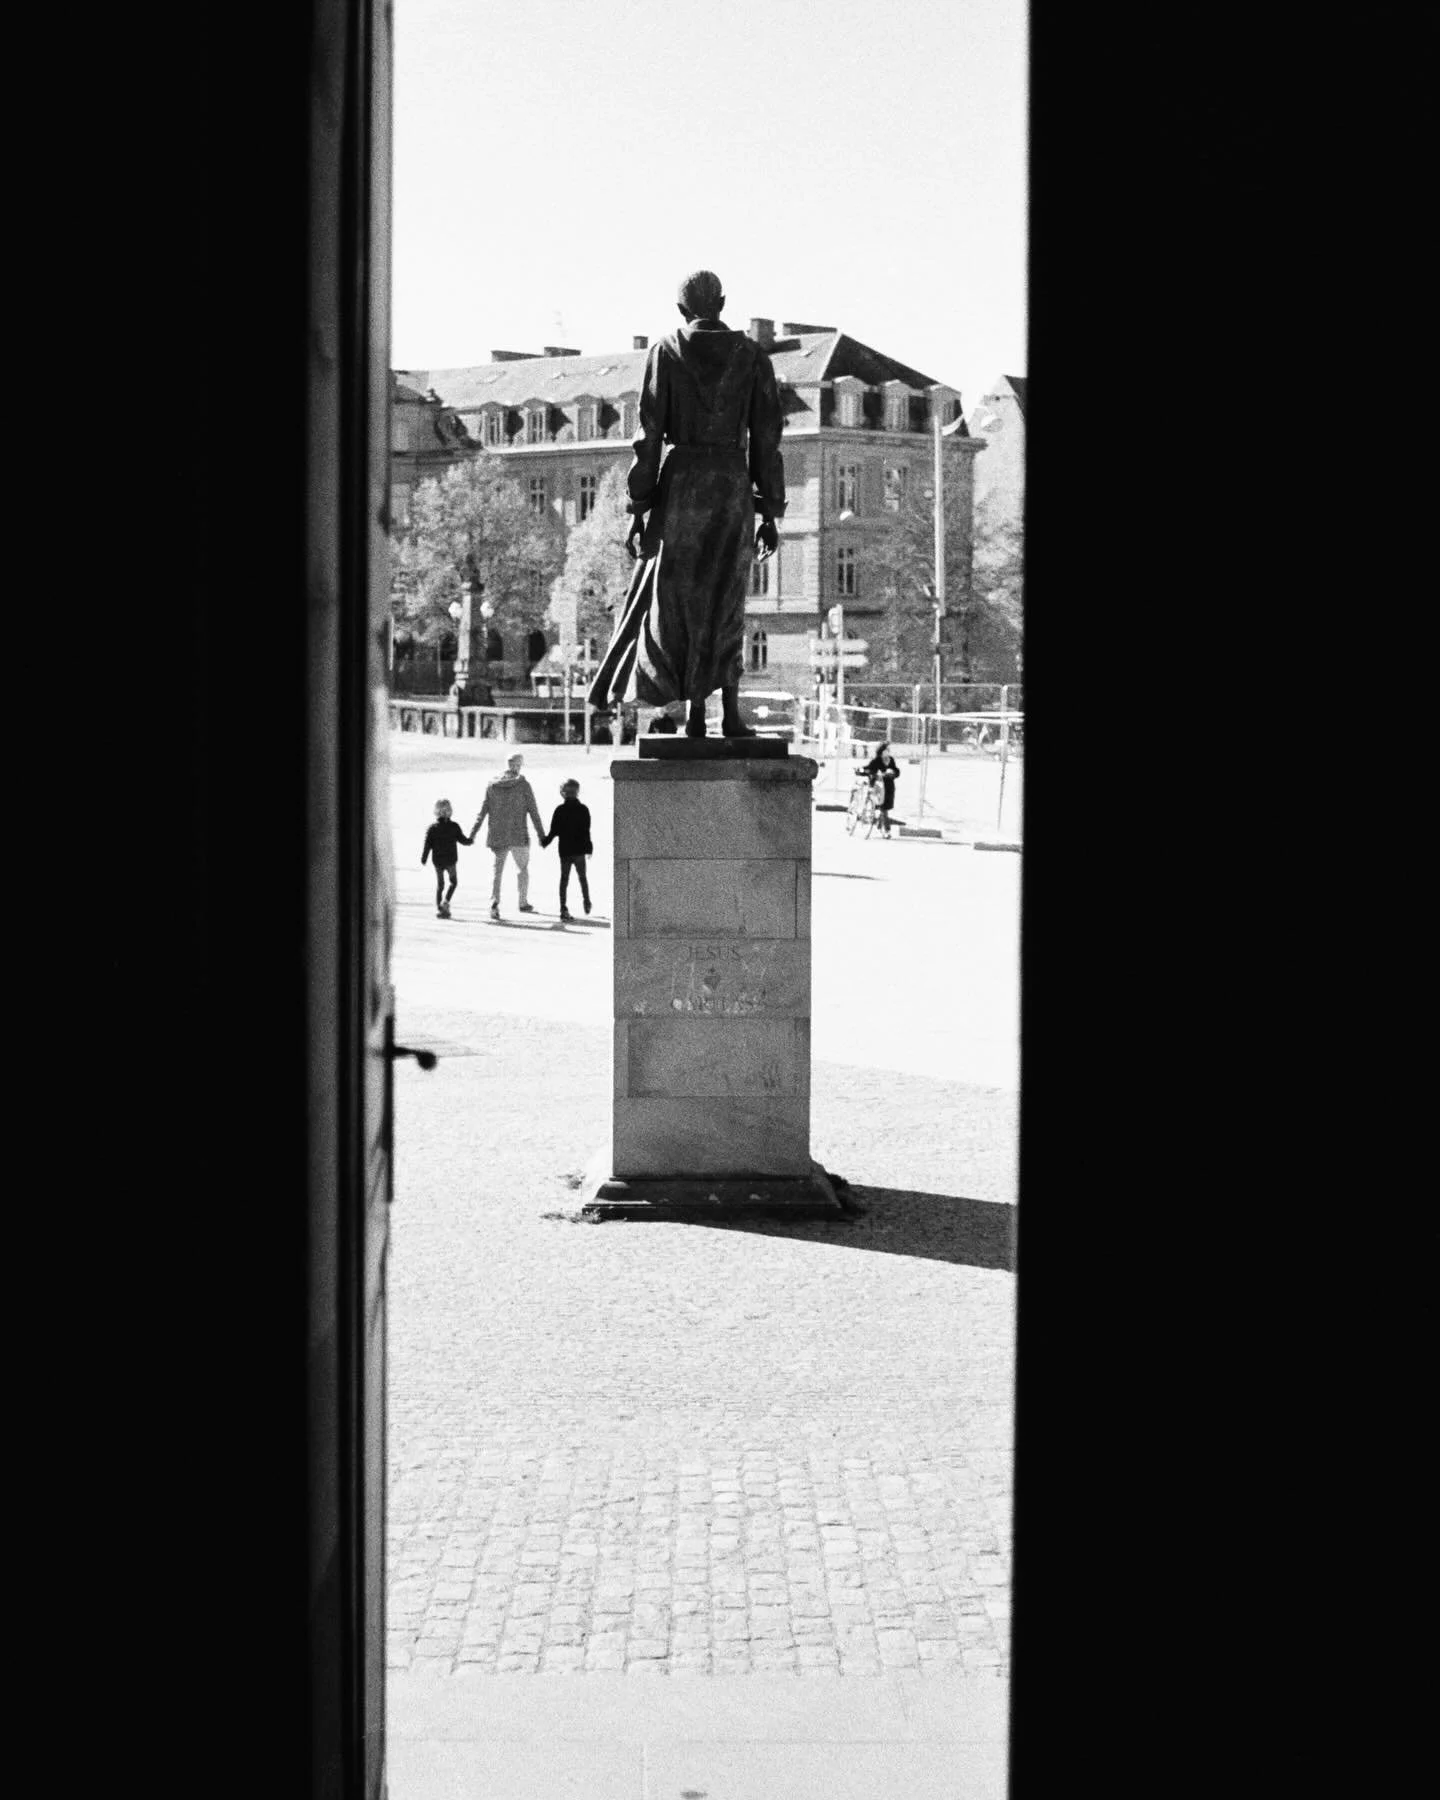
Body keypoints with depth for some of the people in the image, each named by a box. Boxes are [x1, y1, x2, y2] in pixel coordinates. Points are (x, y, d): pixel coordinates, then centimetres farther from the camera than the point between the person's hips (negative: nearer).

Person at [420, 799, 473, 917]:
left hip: (437, 861, 2)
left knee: (439, 885, 9)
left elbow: (427, 845, -4)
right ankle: (446, 901, -7)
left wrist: (423, 860, 2)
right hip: (450, 860, -2)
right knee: (454, 882, 14)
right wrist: (471, 840, 21)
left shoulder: (432, 828, -3)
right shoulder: (454, 827, -7)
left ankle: (439, 908, 5)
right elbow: (462, 840, 0)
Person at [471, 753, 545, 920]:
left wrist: (473, 832, 3)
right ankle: (523, 903, 27)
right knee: (522, 867, 18)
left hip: (497, 836, 2)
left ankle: (494, 902, -16)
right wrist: (541, 834, 0)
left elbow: (483, 811, 0)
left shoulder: (492, 785, 1)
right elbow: (533, 811, -6)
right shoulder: (523, 785, -8)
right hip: (518, 836, -2)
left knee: (497, 870, 4)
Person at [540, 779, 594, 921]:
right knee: (582, 877, 15)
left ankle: (563, 908, 0)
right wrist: (589, 848, 5)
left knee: (564, 878, 5)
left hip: (564, 850, 0)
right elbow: (586, 831, -3)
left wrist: (544, 841, 13)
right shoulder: (583, 810, -3)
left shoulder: (560, 810, -4)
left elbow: (554, 831, -3)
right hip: (579, 850, 0)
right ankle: (586, 902, 12)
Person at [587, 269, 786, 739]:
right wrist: (769, 514, 7)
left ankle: (696, 713, 2)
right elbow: (766, 439, 2)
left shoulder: (666, 352, -1)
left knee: (681, 595, 8)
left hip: (681, 481, -1)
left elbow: (650, 435, -5)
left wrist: (639, 509, -3)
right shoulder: (752, 356, 4)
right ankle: (730, 712, 2)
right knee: (725, 601, 10)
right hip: (734, 485, 1)